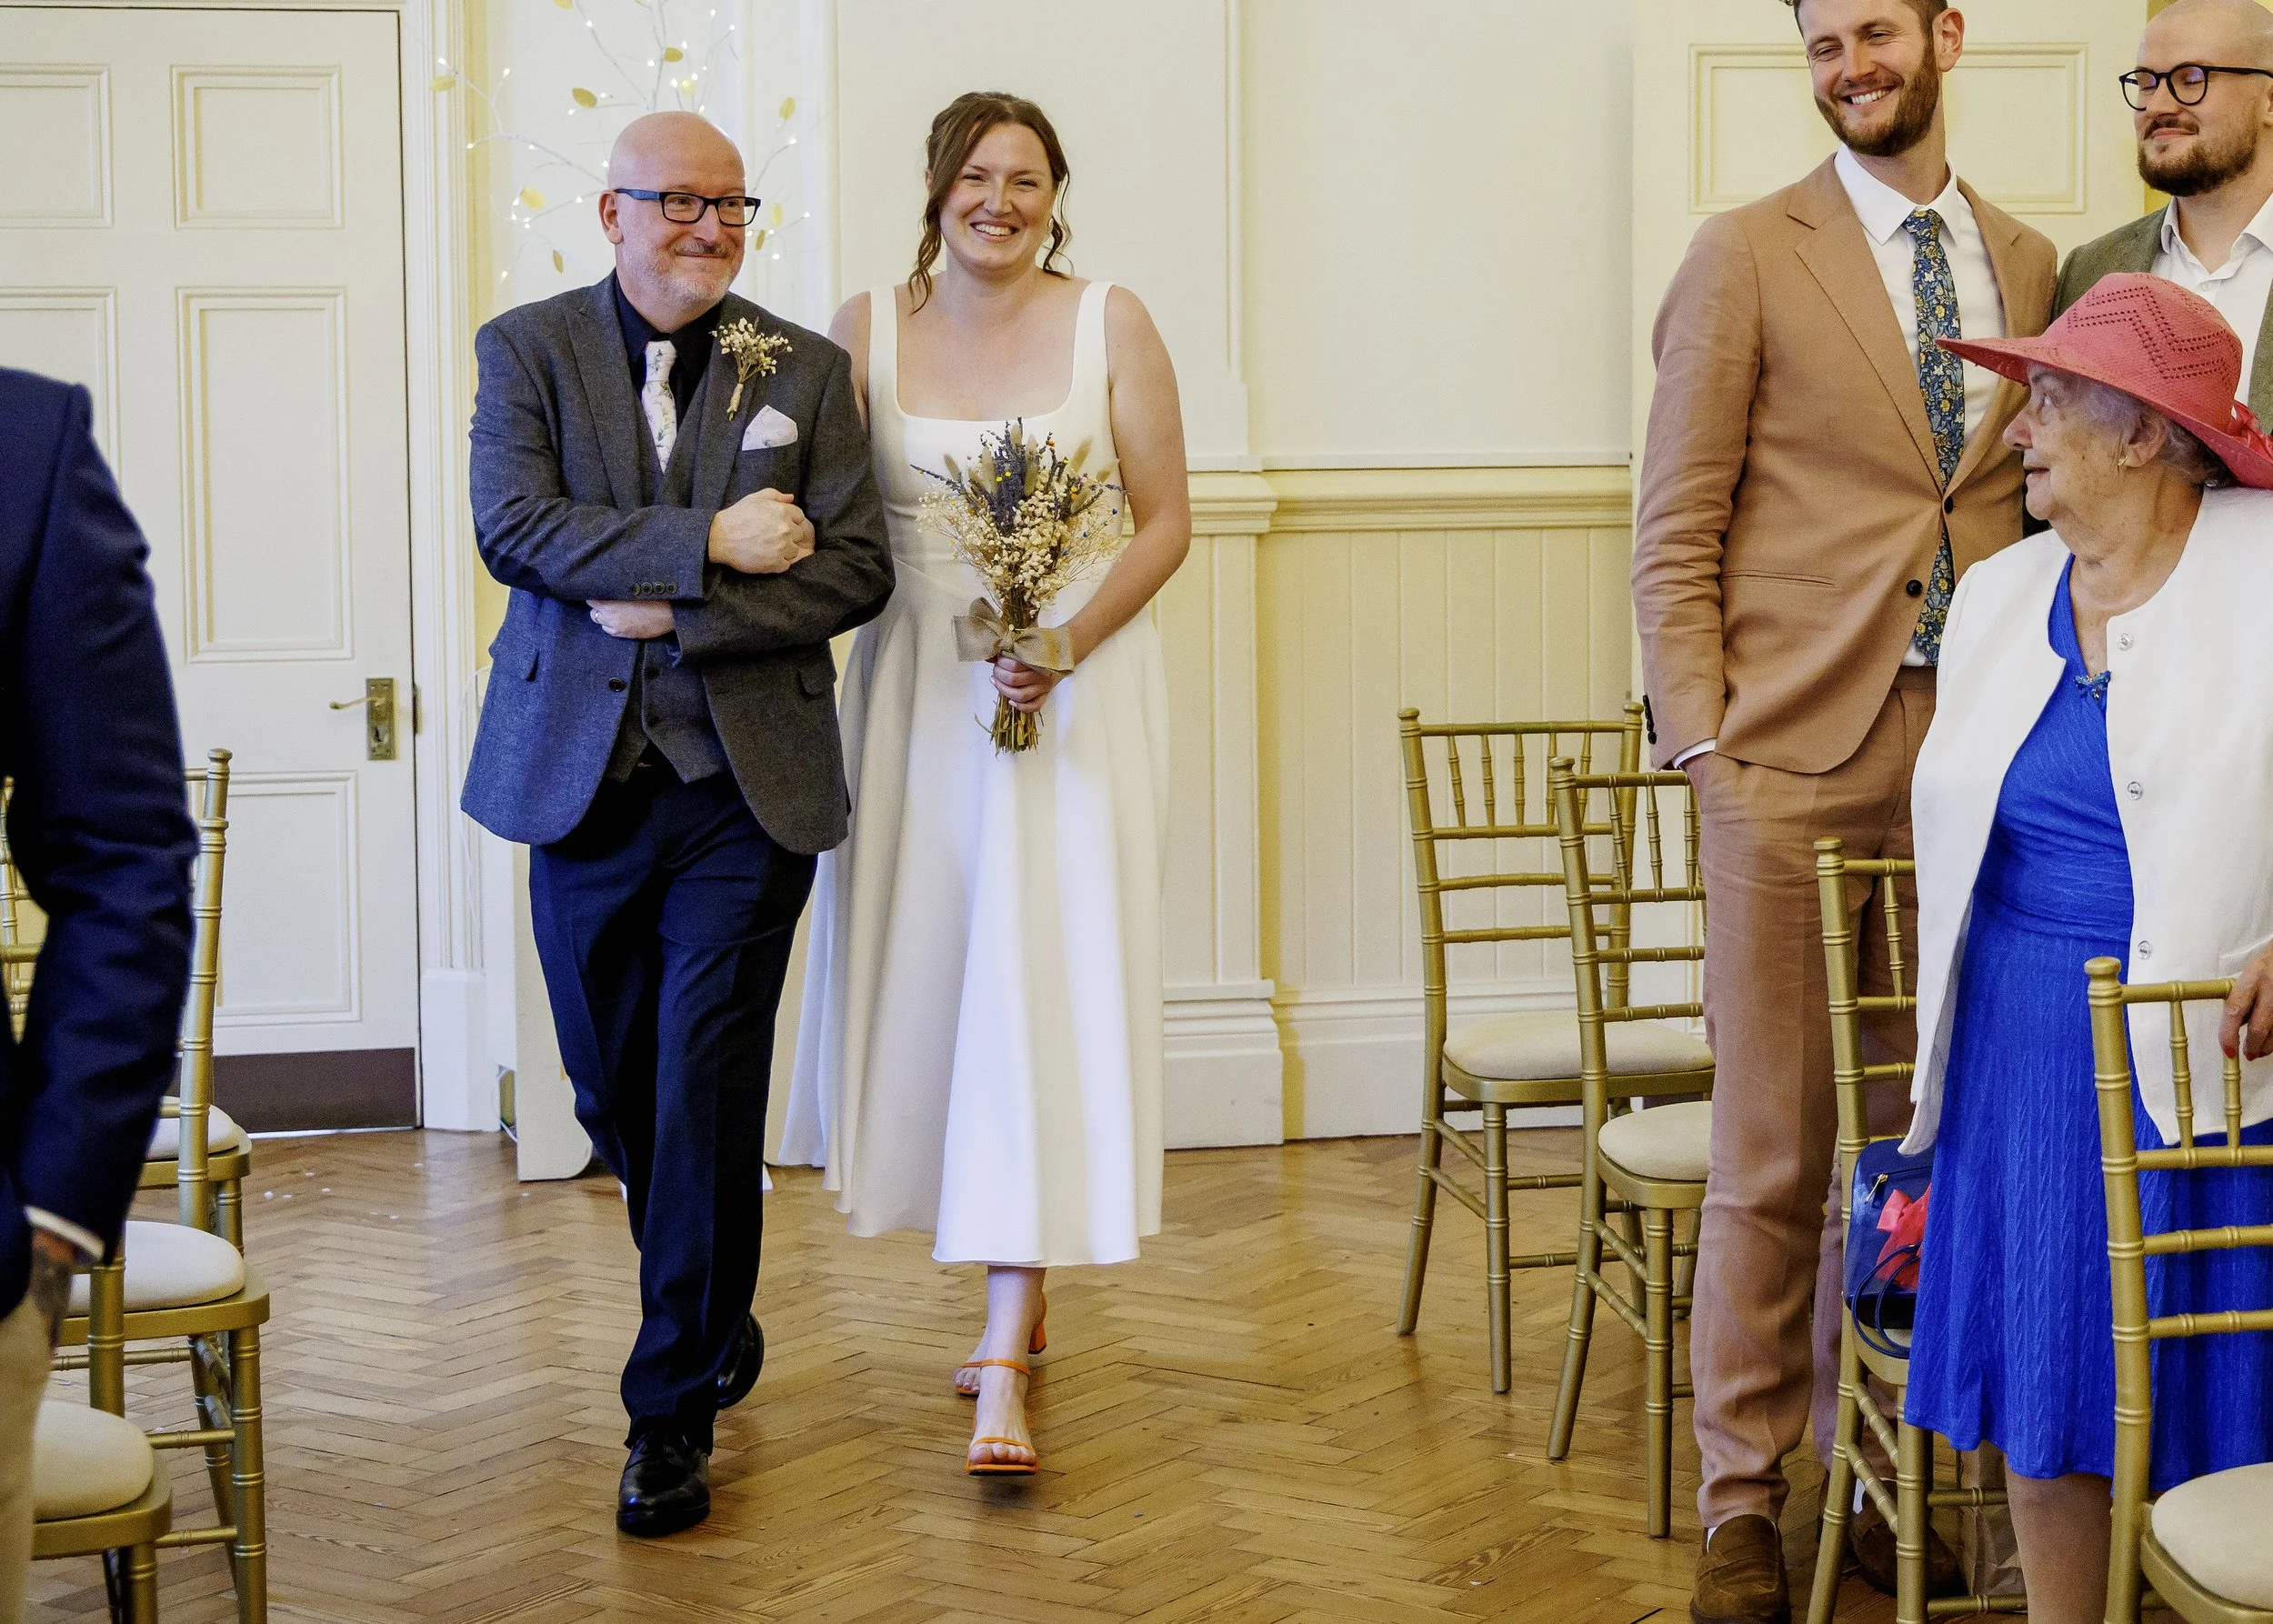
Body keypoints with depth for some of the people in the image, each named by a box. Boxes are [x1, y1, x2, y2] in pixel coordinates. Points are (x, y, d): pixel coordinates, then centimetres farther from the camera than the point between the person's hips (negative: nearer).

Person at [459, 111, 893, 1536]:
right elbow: (514, 525, -11)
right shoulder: (527, 350, 4)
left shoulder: (806, 370, 5)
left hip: (746, 783, -1)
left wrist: (672, 612, -13)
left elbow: (856, 567, -4)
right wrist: (706, 546, -18)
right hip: (583, 775, 1)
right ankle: (714, 1322, 36)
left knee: (706, 1090, -5)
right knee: (617, 1088, 11)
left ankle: (674, 1407, 5)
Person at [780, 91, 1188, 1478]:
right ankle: (1018, 1295, 27)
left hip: (1078, 692, -3)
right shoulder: (869, 328, 5)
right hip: (921, 690, 3)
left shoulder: (1111, 324, 0)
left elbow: (1168, 519, -1)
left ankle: (1006, 1360, -9)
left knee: (1043, 993, -9)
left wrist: (1067, 640, -13)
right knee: (934, 983, 7)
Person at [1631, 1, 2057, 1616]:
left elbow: (2047, 505, 16)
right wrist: (1703, 739, -8)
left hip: (1977, 761, 3)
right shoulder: (1748, 256, 2)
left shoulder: (2032, 265, 13)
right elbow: (1675, 528, 0)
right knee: (1775, 1158, 1)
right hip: (1801, 758, -3)